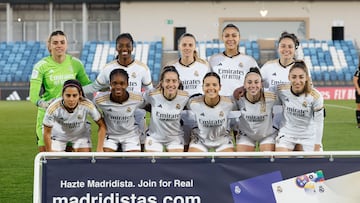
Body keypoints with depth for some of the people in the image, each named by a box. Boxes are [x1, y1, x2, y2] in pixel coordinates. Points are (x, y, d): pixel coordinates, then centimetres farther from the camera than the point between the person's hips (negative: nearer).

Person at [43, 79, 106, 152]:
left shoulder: (87, 105, -34)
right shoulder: (53, 108, -35)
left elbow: (102, 125, -19)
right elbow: (47, 133, -20)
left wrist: (99, 149, -23)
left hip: (81, 134, 1)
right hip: (58, 135, -1)